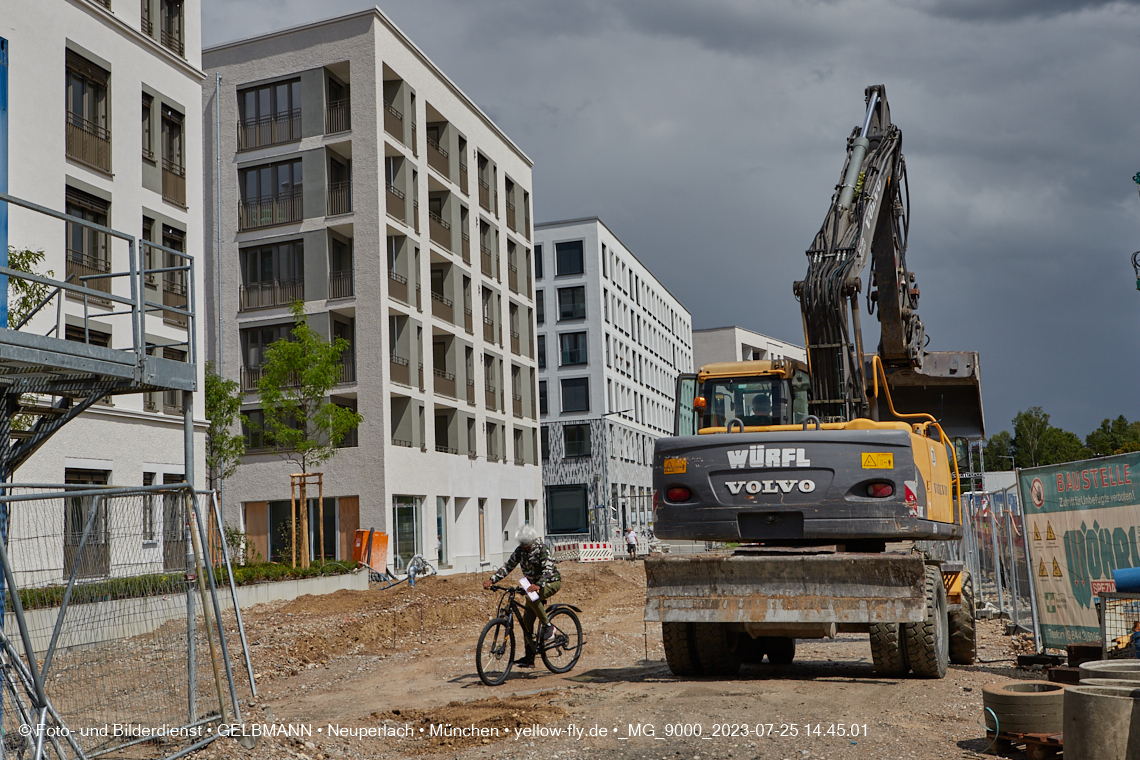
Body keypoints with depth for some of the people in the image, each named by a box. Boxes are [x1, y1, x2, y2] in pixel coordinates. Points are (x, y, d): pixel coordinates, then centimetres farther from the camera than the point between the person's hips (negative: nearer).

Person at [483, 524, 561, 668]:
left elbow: (548, 569, -33)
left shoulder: (542, 550, -22)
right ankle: (529, 657, 8)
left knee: (531, 597, -36)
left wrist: (538, 585, -51)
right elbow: (508, 566, -5)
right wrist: (491, 580, -18)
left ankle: (548, 625, -18)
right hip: (534, 585, 7)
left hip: (551, 582, -7)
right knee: (527, 621, 1)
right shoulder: (520, 550, -4)